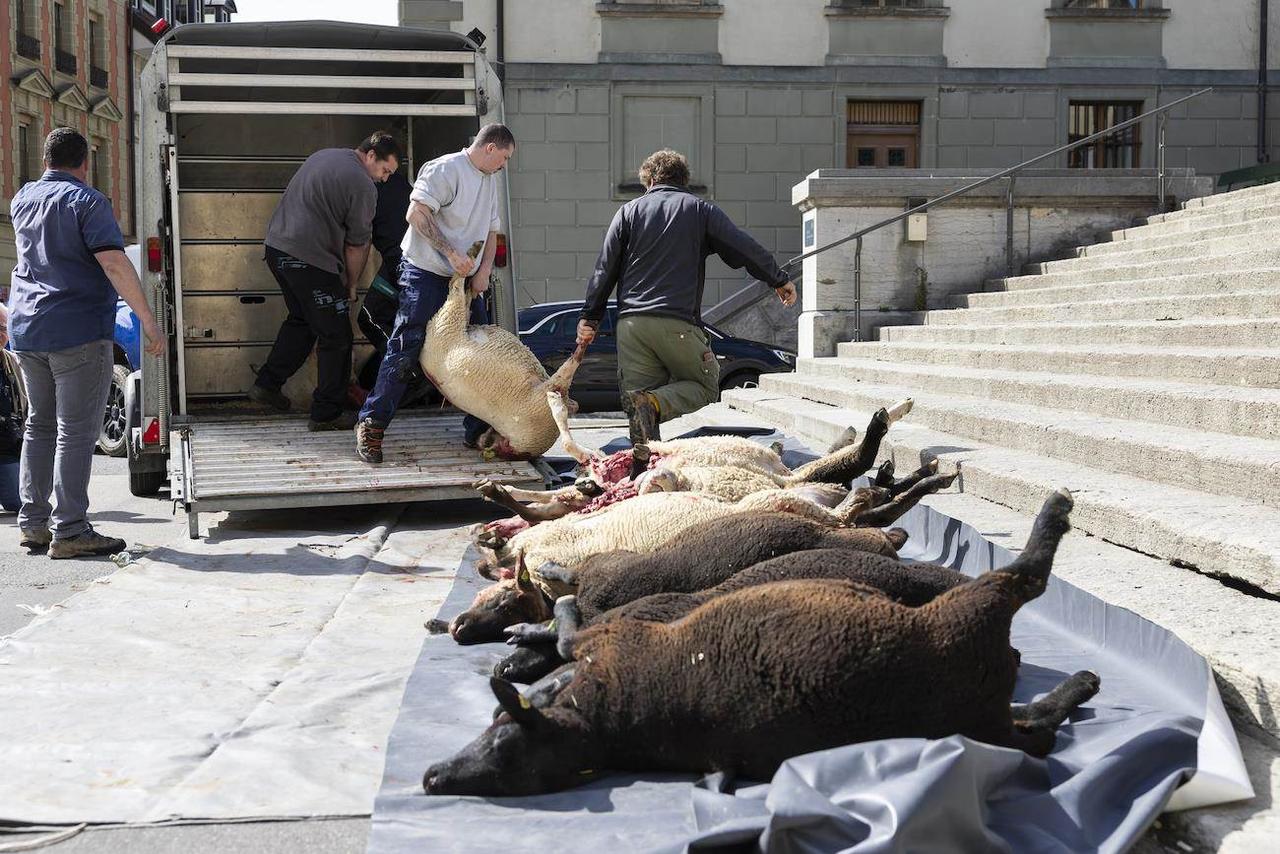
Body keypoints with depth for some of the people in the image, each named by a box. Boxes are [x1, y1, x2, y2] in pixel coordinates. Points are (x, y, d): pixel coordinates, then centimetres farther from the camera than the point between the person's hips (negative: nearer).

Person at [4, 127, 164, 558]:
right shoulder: (86, 201, -9)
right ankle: (69, 530, -5)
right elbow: (115, 264, -19)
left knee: (39, 425, 16)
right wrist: (149, 323, -18)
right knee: (76, 431, -5)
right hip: (78, 330, -7)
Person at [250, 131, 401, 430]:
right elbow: (357, 245, -6)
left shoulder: (324, 156, 17)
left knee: (301, 319, 26)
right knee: (336, 337, 1)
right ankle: (327, 414, 6)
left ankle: (266, 385, 26)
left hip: (276, 246, 9)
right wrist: (350, 286, 9)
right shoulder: (362, 186, -10)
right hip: (310, 259, -9)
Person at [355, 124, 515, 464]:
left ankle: (479, 430, 14)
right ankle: (371, 426, -2)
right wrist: (451, 254, -24)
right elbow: (417, 214, -21)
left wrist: (484, 272, 4)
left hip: (464, 281, 8)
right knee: (406, 349, -10)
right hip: (426, 273, -8)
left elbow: (491, 231, 20)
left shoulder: (490, 181, 16)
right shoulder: (446, 169, -12)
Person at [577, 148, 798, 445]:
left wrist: (590, 318, 14)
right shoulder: (700, 209, 11)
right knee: (705, 386, 11)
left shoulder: (629, 211, 15)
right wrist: (779, 280, 21)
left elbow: (605, 269, 10)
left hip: (630, 322, 3)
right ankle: (655, 403, -17)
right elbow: (746, 249, 8)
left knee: (637, 400, 9)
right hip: (678, 323, -2)